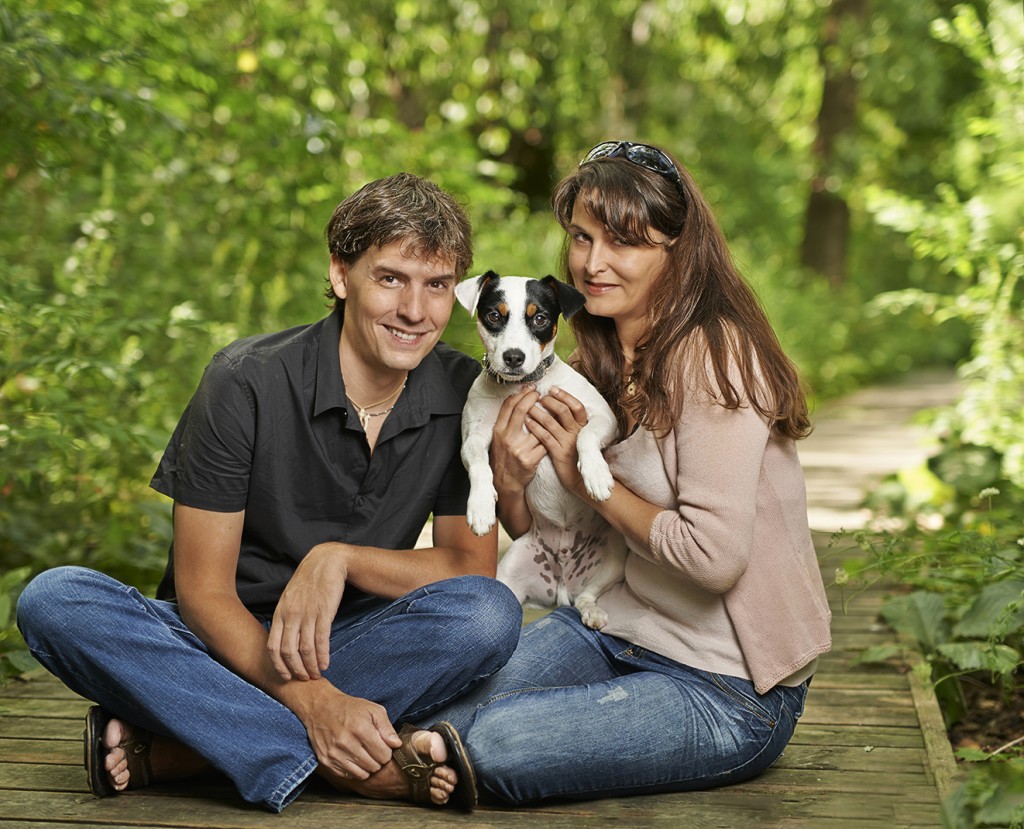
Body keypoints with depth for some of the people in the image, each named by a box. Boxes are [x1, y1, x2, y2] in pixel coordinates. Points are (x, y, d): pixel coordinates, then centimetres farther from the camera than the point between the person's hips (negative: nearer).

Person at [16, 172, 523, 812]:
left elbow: (473, 562, -4)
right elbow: (202, 589, -15)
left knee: (491, 615, -28)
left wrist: (339, 558, -21)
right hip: (228, 648, -1)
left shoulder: (465, 394, -5)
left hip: (349, 649, 2)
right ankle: (359, 766, -34)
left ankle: (168, 747, -25)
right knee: (55, 600, -27)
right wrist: (311, 700, -29)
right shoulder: (248, 383, -14)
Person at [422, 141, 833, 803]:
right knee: (439, 709, -10)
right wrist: (511, 481, -13)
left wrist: (587, 476, -15)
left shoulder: (713, 357, -20)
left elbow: (715, 556, -26)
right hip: (614, 625, 7)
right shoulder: (600, 361, 5)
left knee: (498, 744, -20)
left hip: (732, 690, -7)